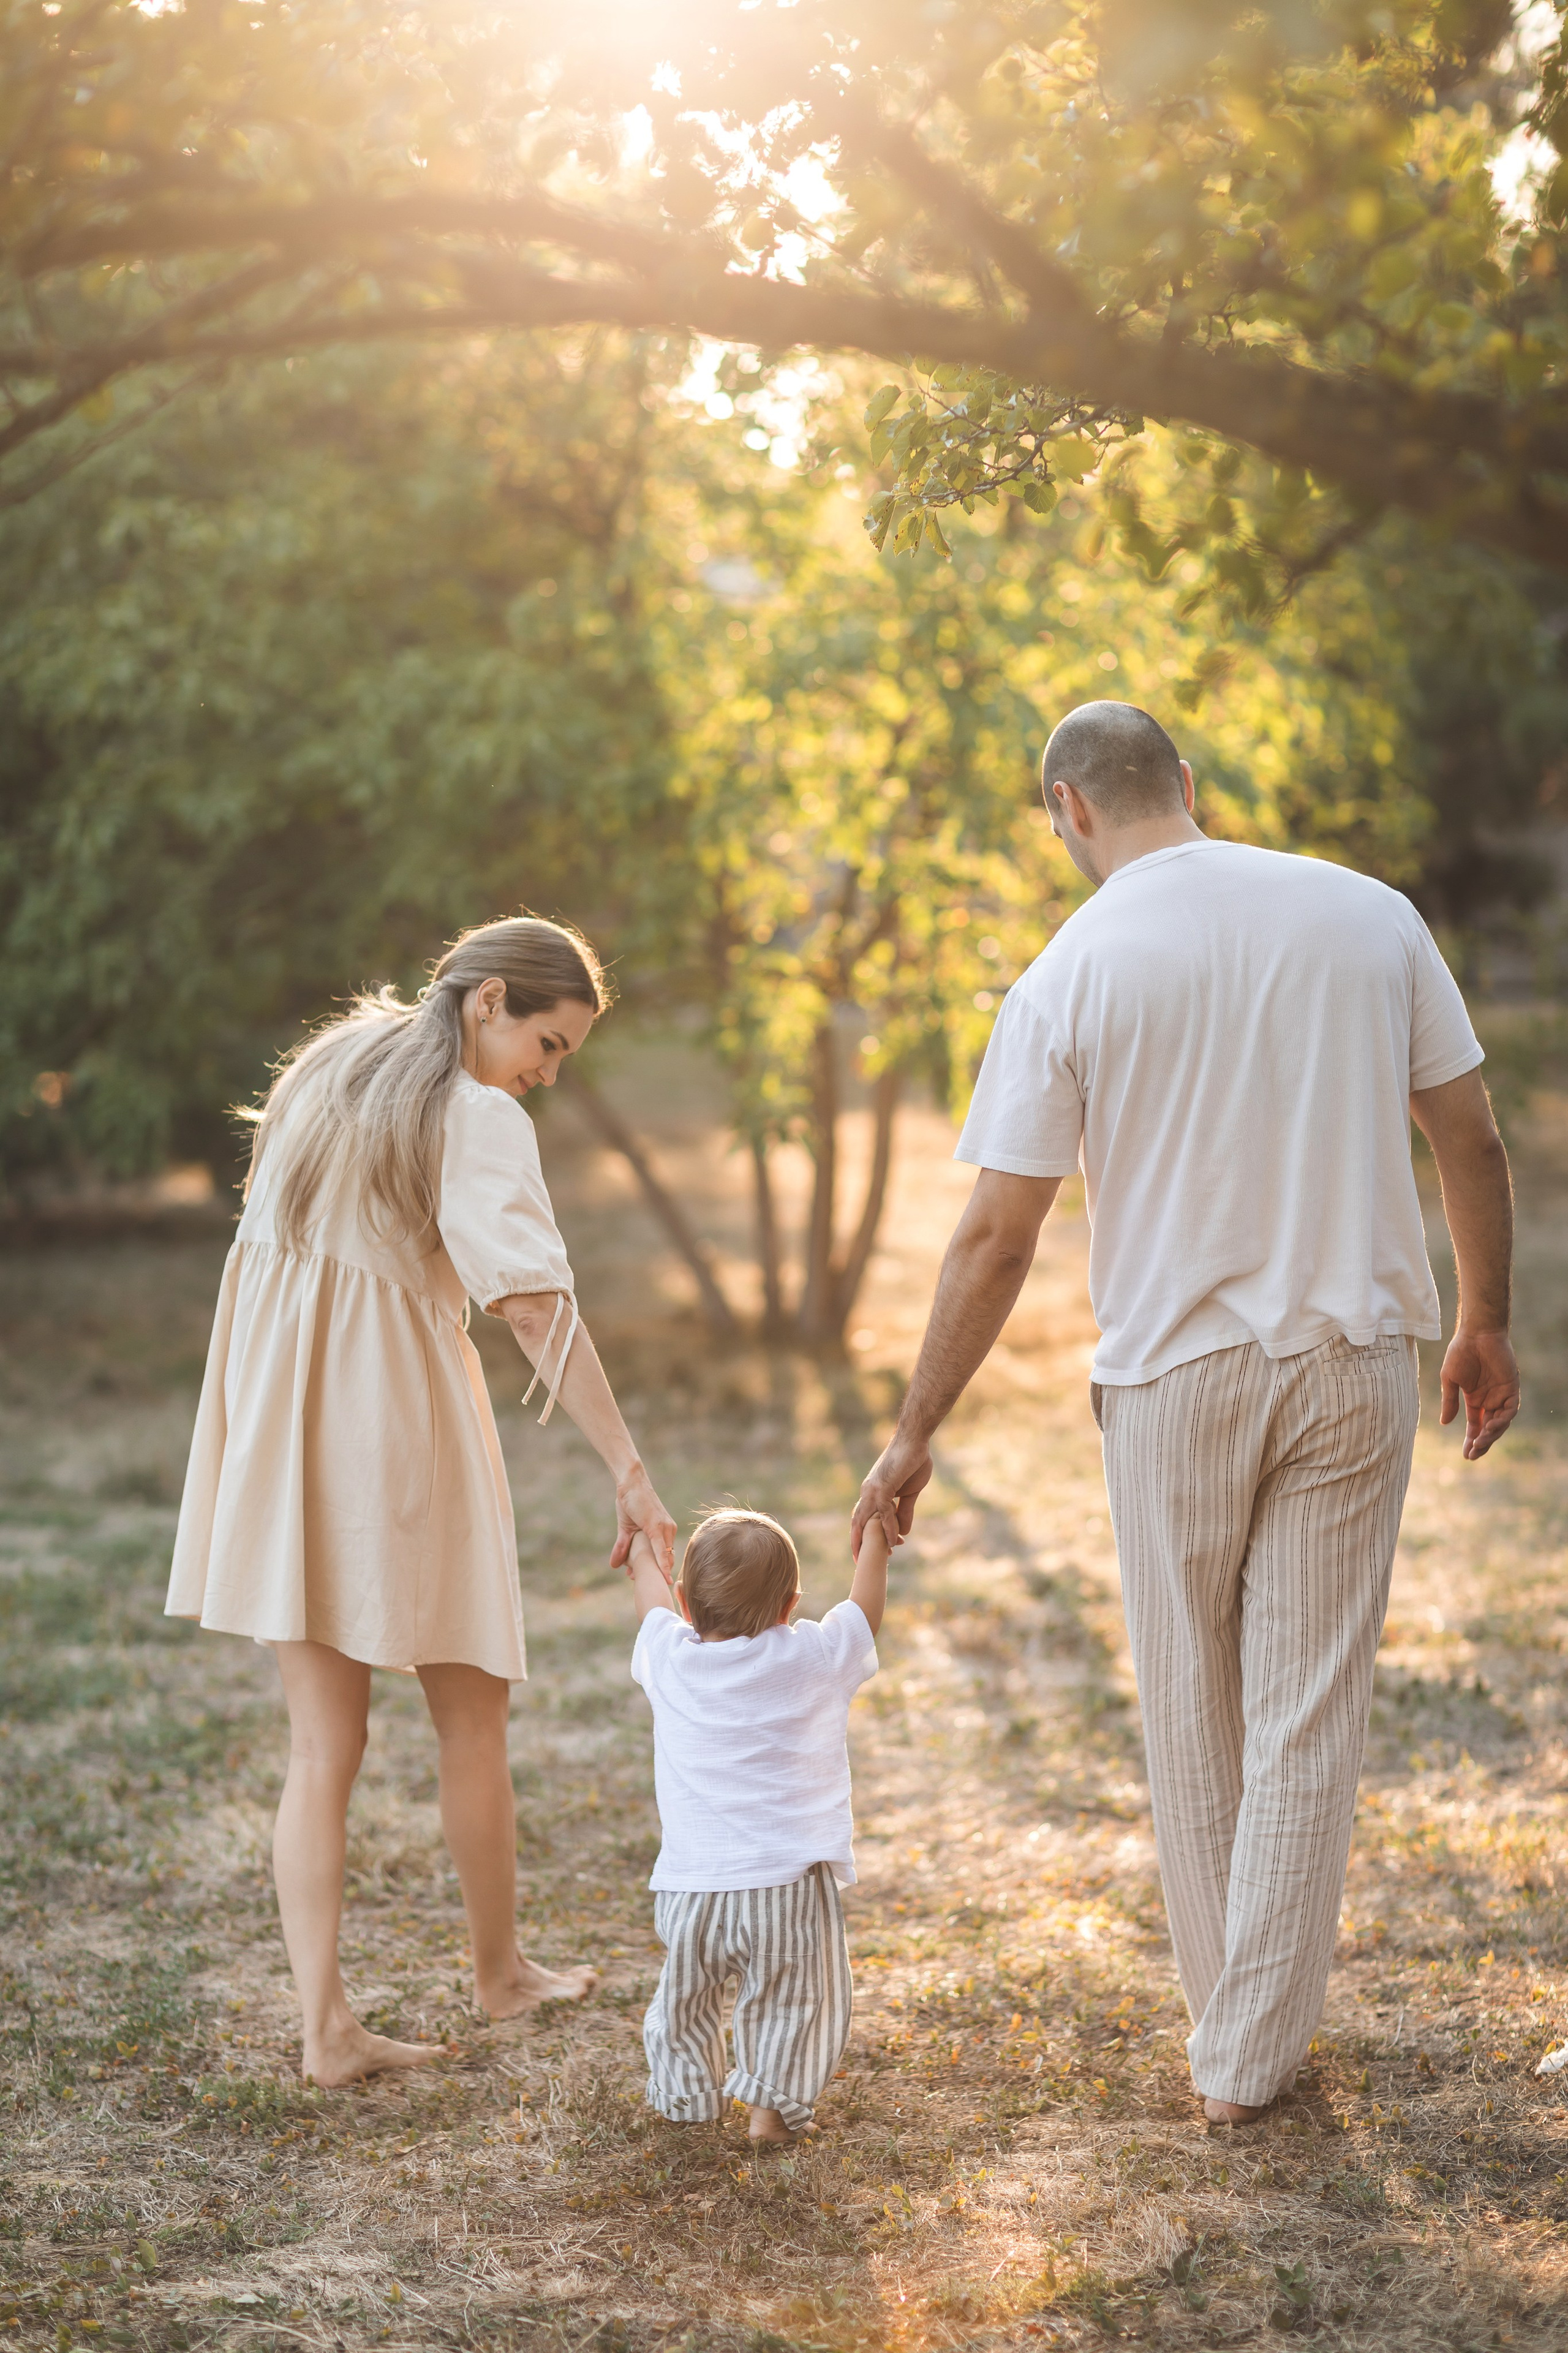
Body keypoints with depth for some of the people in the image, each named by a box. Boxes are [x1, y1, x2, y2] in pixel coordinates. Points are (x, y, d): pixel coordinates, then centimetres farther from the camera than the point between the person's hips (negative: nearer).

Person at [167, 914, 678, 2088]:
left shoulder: (329, 1066, 11)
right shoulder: (479, 1119, -13)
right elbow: (536, 1303, -22)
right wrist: (630, 1470, -24)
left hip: (275, 1417, 6)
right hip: (396, 1419, -6)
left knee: (324, 1738, 7)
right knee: (472, 1721, 13)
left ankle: (325, 2022, 3)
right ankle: (500, 1969, 29)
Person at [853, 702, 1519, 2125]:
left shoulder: (1070, 976, -7)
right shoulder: (1370, 915, 0)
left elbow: (997, 1238, -6)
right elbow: (1471, 1141, 4)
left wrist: (916, 1434, 2)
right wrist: (1487, 1325, 17)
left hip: (1173, 1376, -1)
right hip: (1356, 1363, 2)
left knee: (1192, 1714, 16)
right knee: (1307, 1713, 8)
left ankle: (1228, 2017, 31)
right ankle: (1252, 2054, 14)